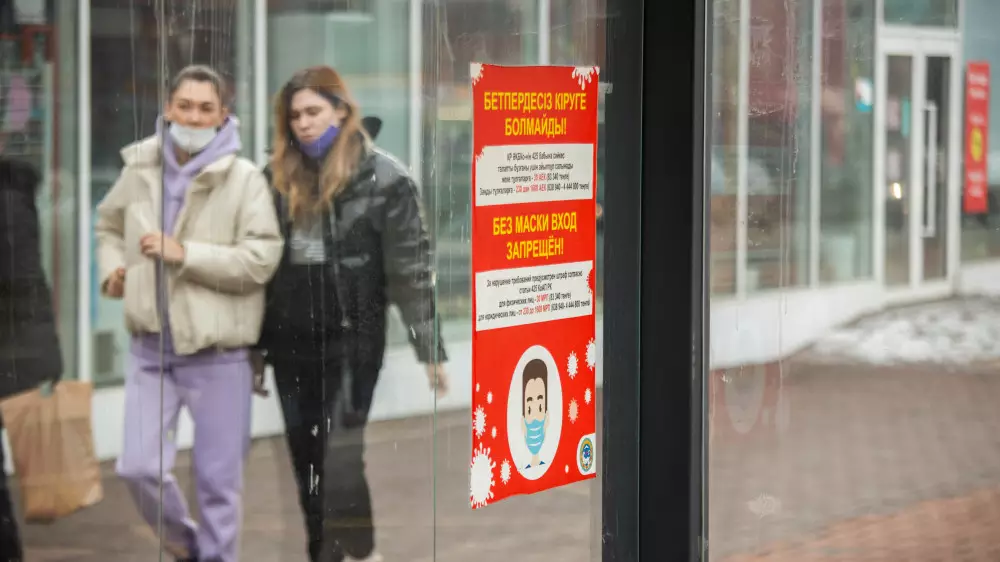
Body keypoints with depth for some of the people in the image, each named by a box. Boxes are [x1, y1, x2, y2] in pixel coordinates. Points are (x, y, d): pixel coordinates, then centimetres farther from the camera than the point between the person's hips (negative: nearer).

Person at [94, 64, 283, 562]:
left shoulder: (244, 179, -10)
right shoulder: (139, 170, 5)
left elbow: (261, 259, -18)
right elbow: (109, 224, 24)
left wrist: (185, 253, -21)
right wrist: (111, 268, 4)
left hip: (219, 355, -4)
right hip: (151, 348, 4)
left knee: (218, 478, 5)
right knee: (139, 468, 0)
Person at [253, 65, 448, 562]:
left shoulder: (383, 178, -7)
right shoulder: (279, 177, 7)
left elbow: (411, 269, -7)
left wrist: (430, 350, -8)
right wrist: (256, 345, 13)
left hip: (352, 338, -5)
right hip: (291, 341, 5)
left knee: (340, 455, -11)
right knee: (306, 461, 10)